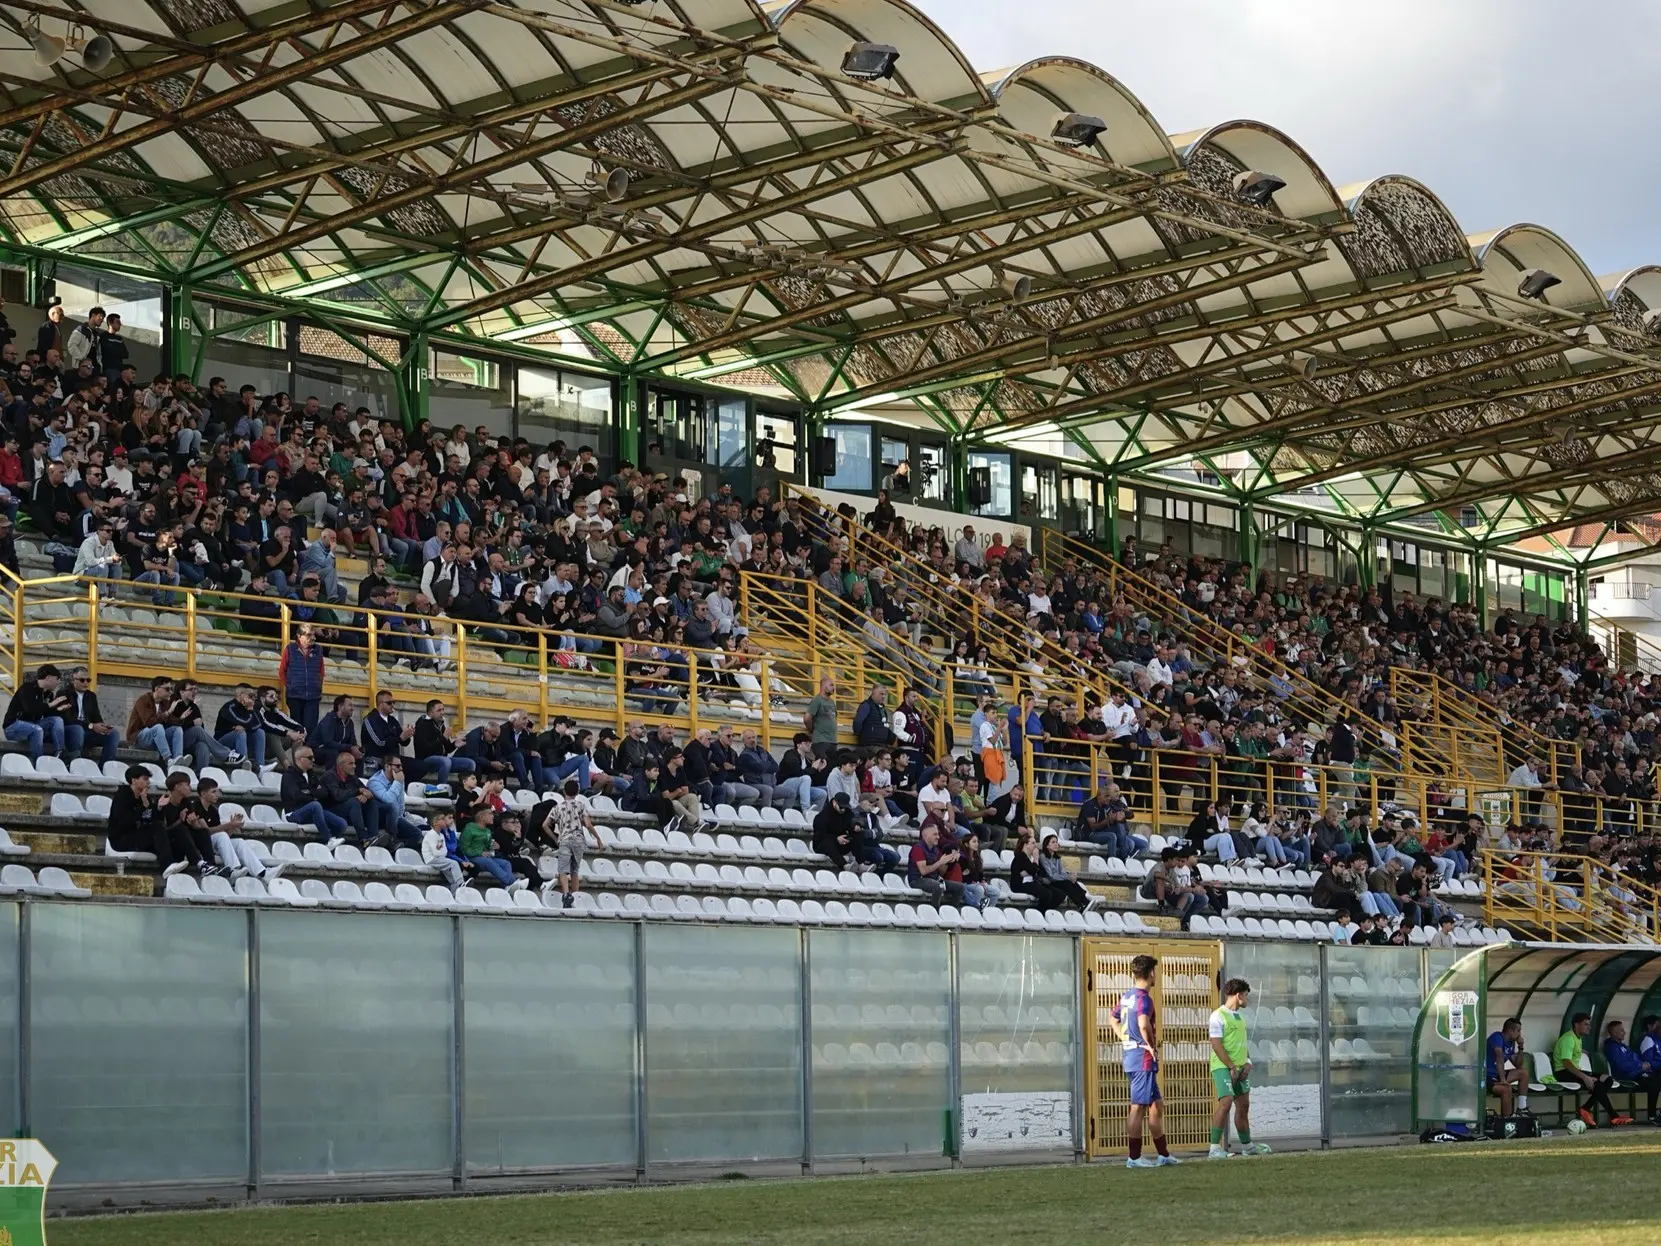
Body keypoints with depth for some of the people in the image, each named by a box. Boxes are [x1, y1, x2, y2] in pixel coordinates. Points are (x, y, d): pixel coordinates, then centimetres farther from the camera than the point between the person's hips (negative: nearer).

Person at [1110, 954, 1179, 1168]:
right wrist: (1152, 1044, -17)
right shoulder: (1144, 998, -16)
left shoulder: (1127, 996, 12)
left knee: (1156, 1107, 15)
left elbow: (1114, 1018, 27)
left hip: (1131, 1055, 9)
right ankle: (1134, 1157, -1)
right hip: (1143, 1060, -9)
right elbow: (1143, 1024, -33)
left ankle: (1163, 1154, 20)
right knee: (1138, 1108, -4)